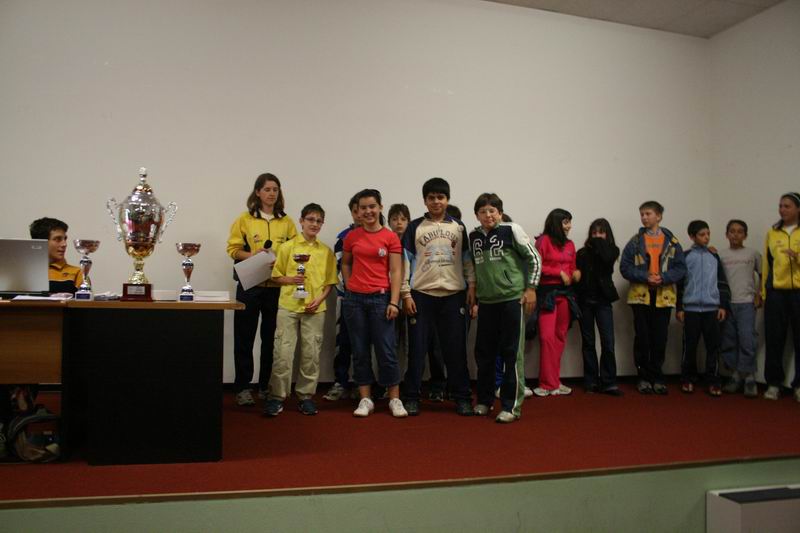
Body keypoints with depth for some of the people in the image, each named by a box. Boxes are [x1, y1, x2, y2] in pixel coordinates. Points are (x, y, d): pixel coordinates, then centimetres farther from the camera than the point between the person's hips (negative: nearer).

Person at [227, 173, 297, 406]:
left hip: (277, 287, 2)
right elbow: (234, 249, 0)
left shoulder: (287, 222, 7)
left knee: (271, 338, 8)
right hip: (250, 285, -1)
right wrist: (253, 256, -16)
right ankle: (242, 387, 13)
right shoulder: (245, 219, 2)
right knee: (244, 337, 3)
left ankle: (267, 386, 20)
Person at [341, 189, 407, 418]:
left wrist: (394, 302, -10)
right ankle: (365, 399, 16)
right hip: (354, 299, 3)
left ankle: (395, 399, 12)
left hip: (380, 298, -2)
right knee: (360, 351, 7)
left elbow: (396, 272, -4)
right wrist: (349, 285, 4)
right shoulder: (352, 236, 5)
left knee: (386, 350, 0)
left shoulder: (391, 237, -2)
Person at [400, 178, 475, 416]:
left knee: (456, 349, 4)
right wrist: (405, 293, -5)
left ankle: (462, 397, 13)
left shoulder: (458, 227, 10)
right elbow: (406, 262, 1)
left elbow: (467, 259, 12)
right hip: (421, 294, -1)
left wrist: (471, 285, 2)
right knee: (417, 348, 3)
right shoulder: (415, 227, 4)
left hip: (454, 294, 1)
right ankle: (411, 397, 12)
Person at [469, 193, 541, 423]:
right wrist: (474, 299, 16)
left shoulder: (511, 230, -6)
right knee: (483, 353, 11)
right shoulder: (474, 236, 8)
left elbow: (534, 258, -3)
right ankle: (484, 400, 26)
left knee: (512, 353, -1)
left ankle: (512, 406, 7)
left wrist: (531, 288, -8)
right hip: (486, 302, 5)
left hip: (512, 299, -5)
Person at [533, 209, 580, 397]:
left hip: (565, 293, 6)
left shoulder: (570, 244, 14)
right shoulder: (544, 240, -3)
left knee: (560, 337, 7)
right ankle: (549, 384, -3)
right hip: (547, 292, -6)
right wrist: (559, 273, -10)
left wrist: (575, 273, 1)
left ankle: (553, 381, 15)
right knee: (547, 337, -9)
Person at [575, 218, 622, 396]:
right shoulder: (582, 252, 7)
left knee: (608, 342, -8)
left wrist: (599, 241, -5)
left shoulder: (612, 250, 5)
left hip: (603, 300, -1)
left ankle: (608, 382, -2)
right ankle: (591, 381, 13)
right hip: (585, 300, 1)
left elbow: (607, 259, -19)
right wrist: (575, 300, -7)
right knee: (588, 342, 6)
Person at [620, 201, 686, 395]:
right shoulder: (635, 241, 4)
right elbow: (625, 267, -1)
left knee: (660, 339, 4)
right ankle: (644, 378, 13)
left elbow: (681, 268, 2)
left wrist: (663, 278, -15)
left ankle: (657, 378, 16)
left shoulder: (672, 242, 6)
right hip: (640, 295, 0)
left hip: (664, 296, 1)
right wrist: (645, 277, -15)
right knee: (642, 338, 3)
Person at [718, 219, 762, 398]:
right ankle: (736, 374, 15)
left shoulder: (753, 254, 7)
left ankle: (749, 377, -2)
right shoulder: (720, 254, 7)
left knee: (747, 339, -10)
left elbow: (762, 275, 13)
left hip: (746, 303, -2)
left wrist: (759, 295, 4)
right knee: (728, 341, 4)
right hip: (726, 303, 2)